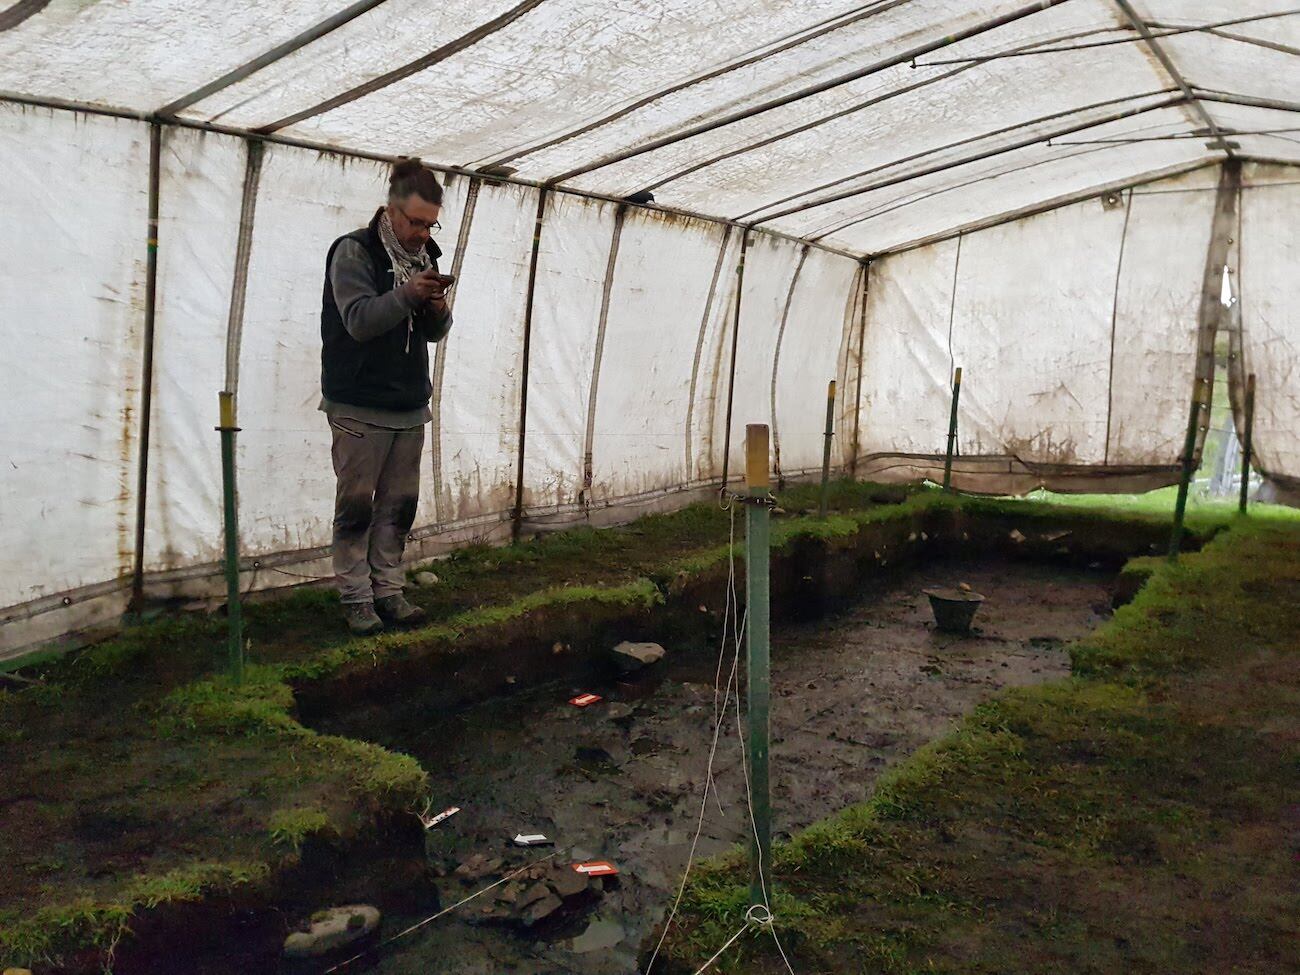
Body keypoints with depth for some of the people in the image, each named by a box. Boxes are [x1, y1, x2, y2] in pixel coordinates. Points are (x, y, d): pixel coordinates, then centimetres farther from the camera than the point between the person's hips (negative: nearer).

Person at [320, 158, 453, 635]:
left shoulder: (425, 256, 12)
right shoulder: (353, 251, -7)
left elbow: (434, 334, 13)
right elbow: (359, 321, -17)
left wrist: (438, 310, -9)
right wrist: (405, 295, -30)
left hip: (410, 406, 6)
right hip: (360, 405, -6)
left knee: (399, 504, 9)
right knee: (356, 504, -1)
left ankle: (388, 590, 19)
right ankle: (356, 597, 9)